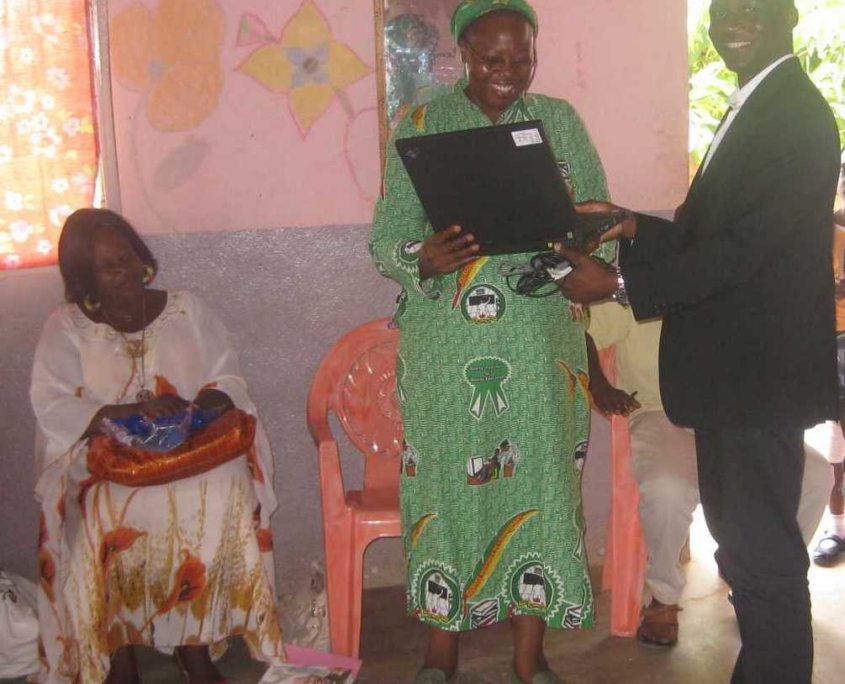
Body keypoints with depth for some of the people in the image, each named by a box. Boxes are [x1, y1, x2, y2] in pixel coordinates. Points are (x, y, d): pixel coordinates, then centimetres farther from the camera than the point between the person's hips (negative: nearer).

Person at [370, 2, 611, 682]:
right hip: (449, 346, -1)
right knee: (449, 482, 3)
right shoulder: (424, 125, 4)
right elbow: (388, 234, -1)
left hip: (543, 344, 2)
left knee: (539, 483, 5)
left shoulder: (562, 121, 10)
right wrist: (425, 258, -24)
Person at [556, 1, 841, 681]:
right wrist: (631, 227, 2)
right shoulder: (754, 108, 16)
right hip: (731, 369, 10)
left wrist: (618, 284, -22)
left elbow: (744, 247, -24)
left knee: (761, 550, 1)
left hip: (759, 374, -10)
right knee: (736, 531, 20)